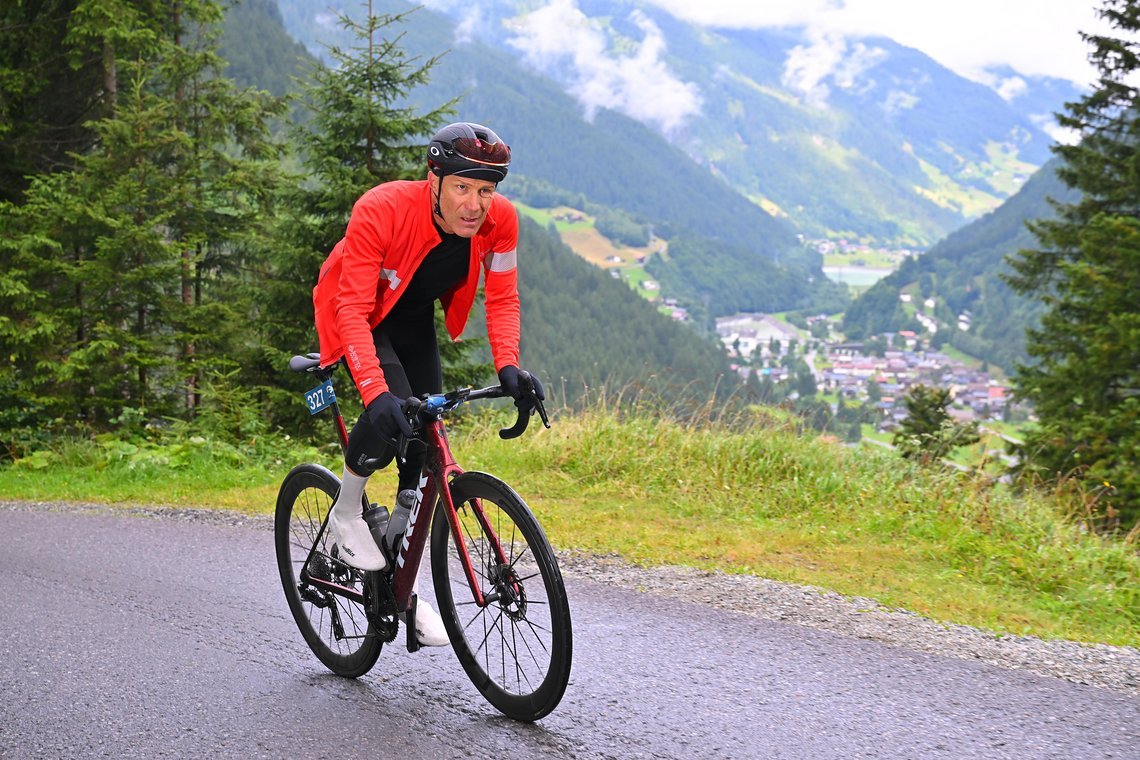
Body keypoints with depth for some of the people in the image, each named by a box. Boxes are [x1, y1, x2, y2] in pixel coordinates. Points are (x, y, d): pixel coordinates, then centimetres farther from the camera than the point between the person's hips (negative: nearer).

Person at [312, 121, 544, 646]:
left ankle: (404, 584, 12)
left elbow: (501, 298, -15)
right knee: (391, 410, -30)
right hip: (356, 314, -5)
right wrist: (376, 392, -50)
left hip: (415, 319, 5)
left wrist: (508, 367, -32)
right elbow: (353, 309, -38)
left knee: (427, 444, -2)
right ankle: (346, 513, -1)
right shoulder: (382, 210, -37)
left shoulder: (500, 219, -24)